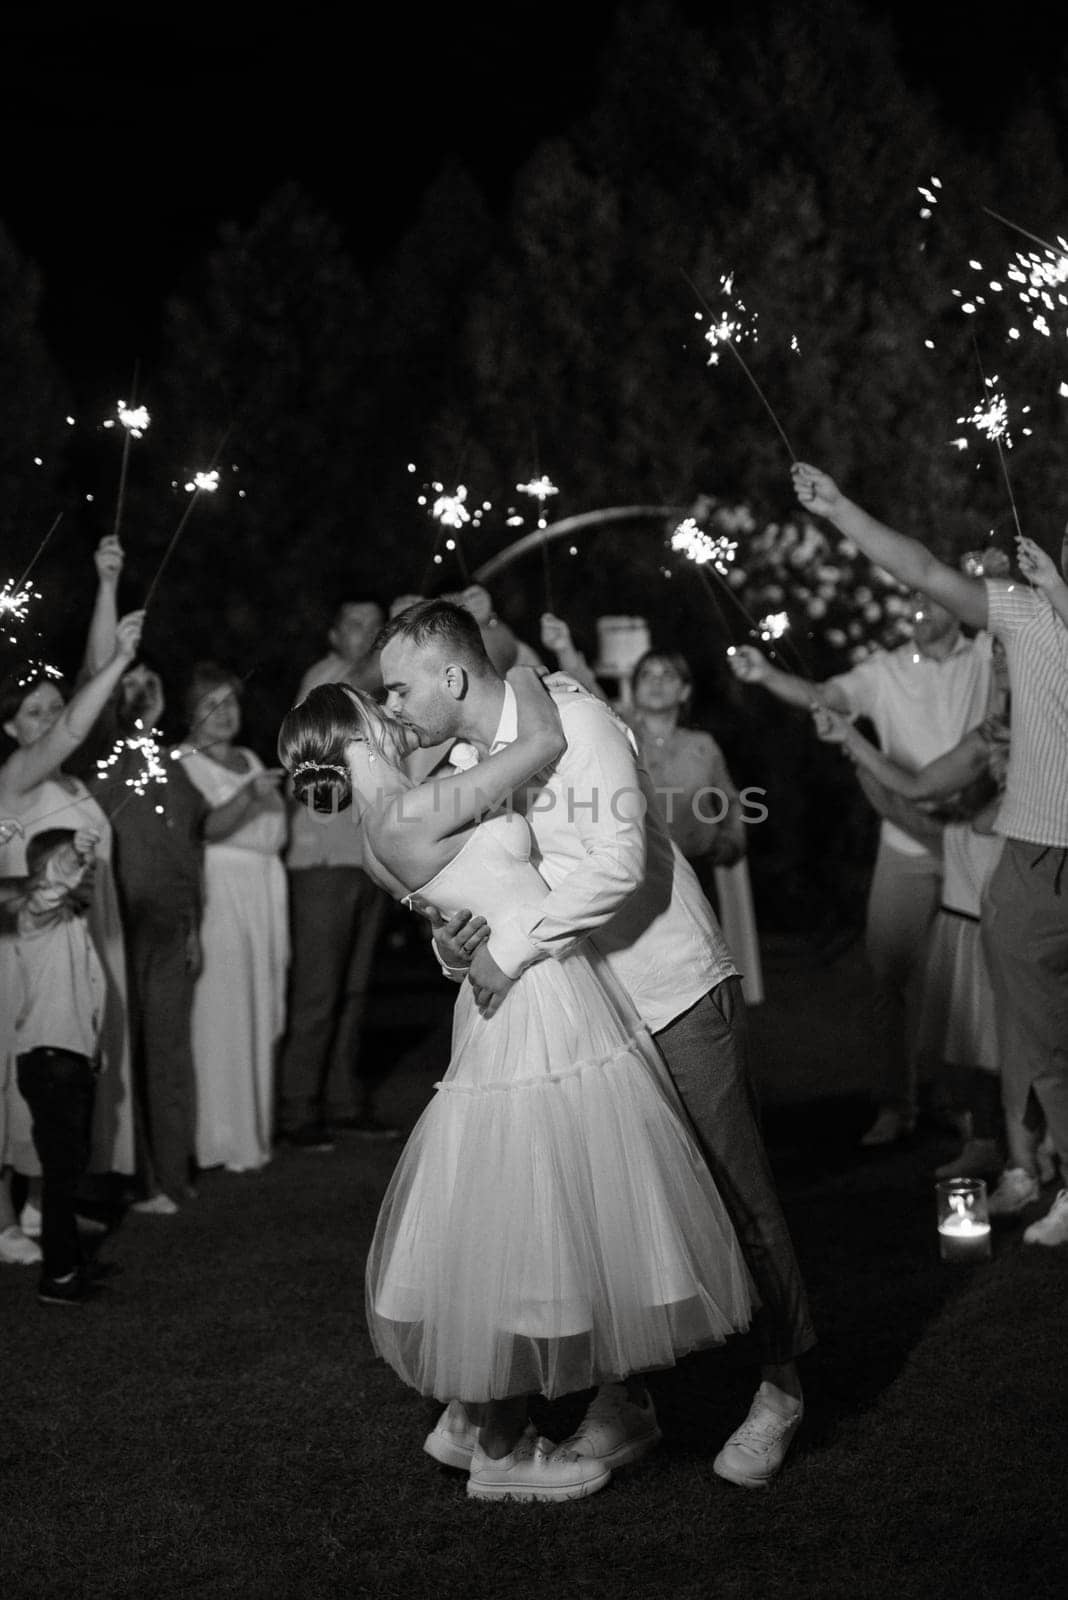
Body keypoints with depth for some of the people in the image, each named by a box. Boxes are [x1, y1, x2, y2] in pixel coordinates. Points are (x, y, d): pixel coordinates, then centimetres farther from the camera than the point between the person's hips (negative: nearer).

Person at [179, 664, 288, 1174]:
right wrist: (246, 798, -24)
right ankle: (222, 1137, -5)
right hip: (218, 889, -7)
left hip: (264, 887, 7)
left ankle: (254, 1127, 13)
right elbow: (200, 828, -17)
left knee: (261, 1011, 6)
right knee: (222, 1011, -10)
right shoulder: (183, 761, -3)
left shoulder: (249, 759, 20)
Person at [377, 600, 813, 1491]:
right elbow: (480, 890, 12)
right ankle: (626, 1400, 17)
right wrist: (457, 942, -12)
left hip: (678, 995, -7)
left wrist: (514, 947, -25)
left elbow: (618, 863, -27)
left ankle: (781, 1386, 17)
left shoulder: (572, 719, -17)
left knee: (736, 1195, 1)